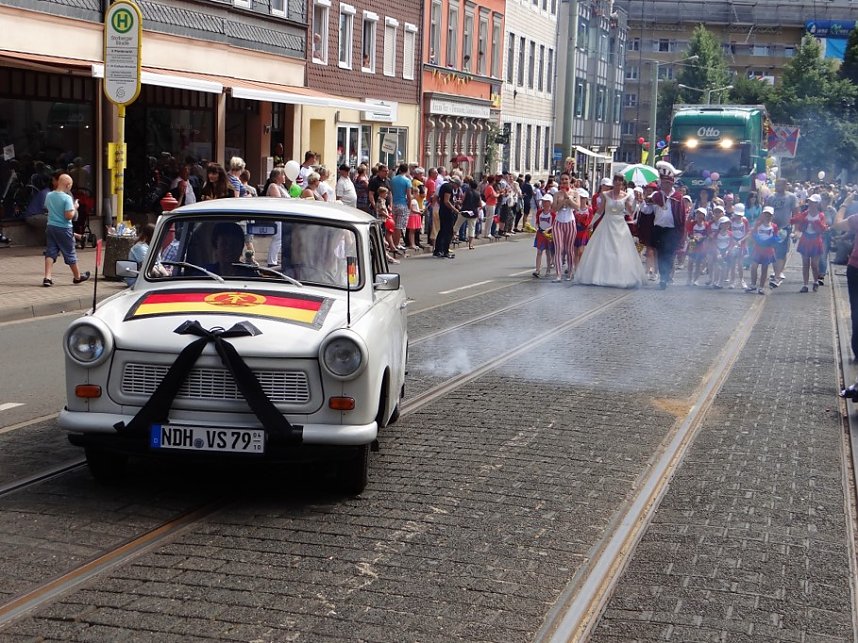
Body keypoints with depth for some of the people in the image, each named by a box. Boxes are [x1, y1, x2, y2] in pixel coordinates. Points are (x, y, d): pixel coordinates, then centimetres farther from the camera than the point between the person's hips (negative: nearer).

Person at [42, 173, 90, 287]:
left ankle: (47, 277, -5)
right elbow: (69, 216, -23)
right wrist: (75, 207, -6)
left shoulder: (49, 196, 2)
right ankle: (77, 277, 25)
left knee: (50, 252, 7)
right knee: (70, 253, 9)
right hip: (63, 229, -5)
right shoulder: (67, 198, -18)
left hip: (51, 226, 5)